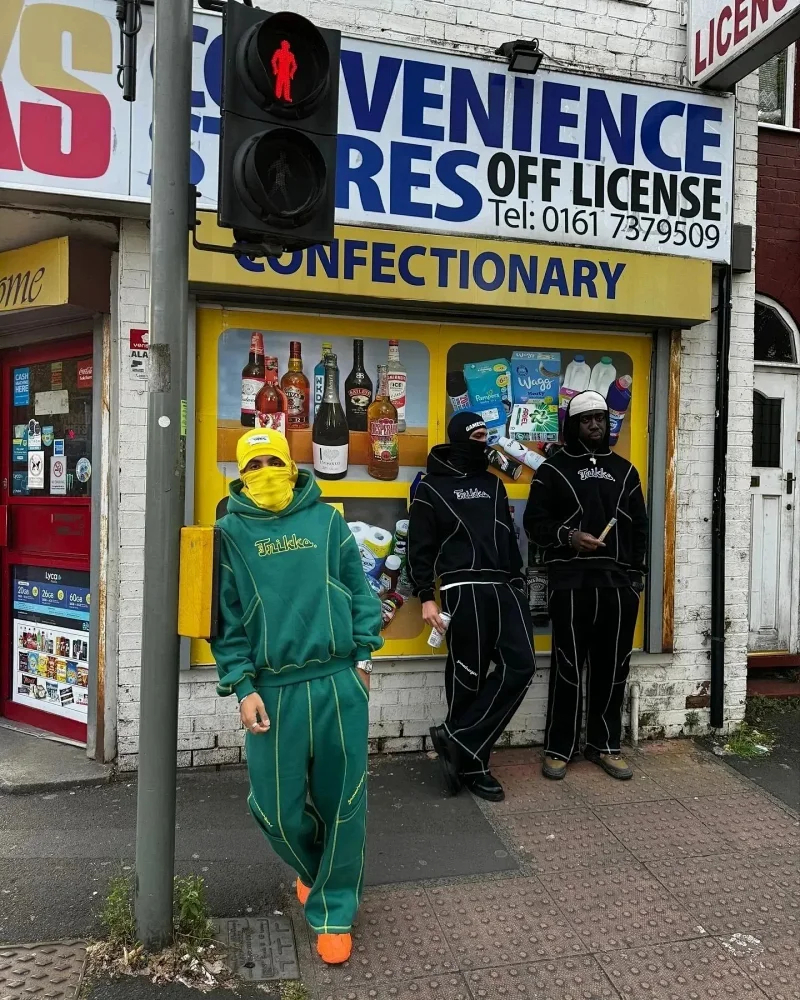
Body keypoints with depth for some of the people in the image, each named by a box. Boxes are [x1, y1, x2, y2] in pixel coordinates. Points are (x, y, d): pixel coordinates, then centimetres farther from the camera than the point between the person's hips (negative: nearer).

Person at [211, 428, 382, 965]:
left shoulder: (327, 520, 4)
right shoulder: (230, 532, 3)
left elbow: (359, 591, 8)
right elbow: (227, 617, 1)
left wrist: (363, 656, 2)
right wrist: (242, 686, -6)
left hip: (339, 682, 1)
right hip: (273, 689, 0)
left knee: (343, 802, 7)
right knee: (277, 807, 7)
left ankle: (334, 910, 27)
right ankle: (315, 869, 40)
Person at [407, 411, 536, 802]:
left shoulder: (493, 484, 20)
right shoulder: (431, 487, 2)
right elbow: (420, 547, -2)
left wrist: (518, 585, 16)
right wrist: (427, 597, -9)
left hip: (504, 588, 6)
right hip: (464, 591, -6)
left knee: (520, 666, -6)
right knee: (468, 677, -1)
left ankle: (458, 741, 1)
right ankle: (471, 763, 15)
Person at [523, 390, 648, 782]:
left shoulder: (624, 469, 15)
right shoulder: (553, 469, 4)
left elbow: (639, 526, 17)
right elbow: (534, 522, 0)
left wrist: (637, 572, 9)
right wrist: (568, 536, -17)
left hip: (619, 583, 4)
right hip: (571, 583, -3)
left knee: (612, 668, 8)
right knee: (568, 668, 1)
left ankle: (604, 744, 21)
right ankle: (559, 748, 11)